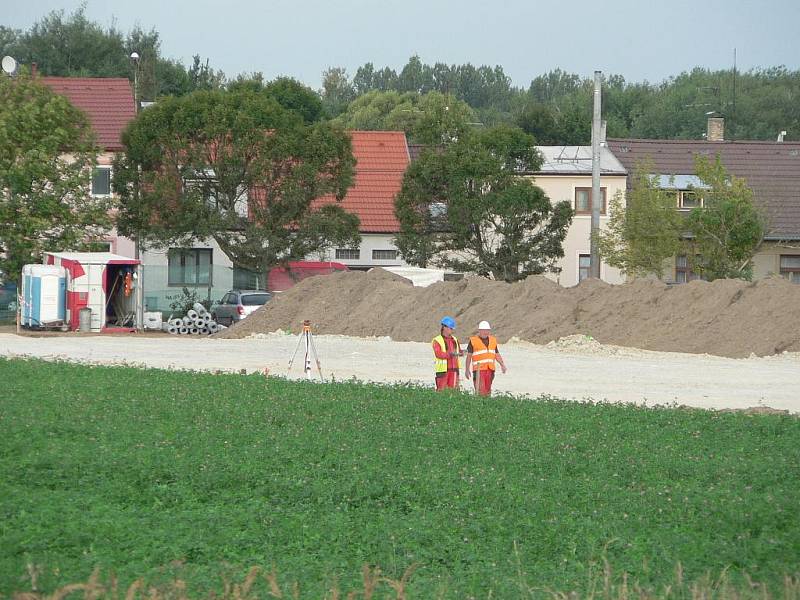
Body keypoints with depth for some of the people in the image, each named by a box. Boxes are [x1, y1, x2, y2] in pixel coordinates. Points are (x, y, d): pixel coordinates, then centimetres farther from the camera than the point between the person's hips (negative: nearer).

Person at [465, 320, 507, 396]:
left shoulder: (493, 340, 13)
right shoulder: (473, 341, 0)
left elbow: (497, 355, 17)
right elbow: (469, 356, 3)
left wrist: (502, 364, 2)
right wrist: (467, 370, -1)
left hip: (490, 370, 5)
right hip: (479, 370, -5)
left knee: (487, 391, 7)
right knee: (481, 391, -13)